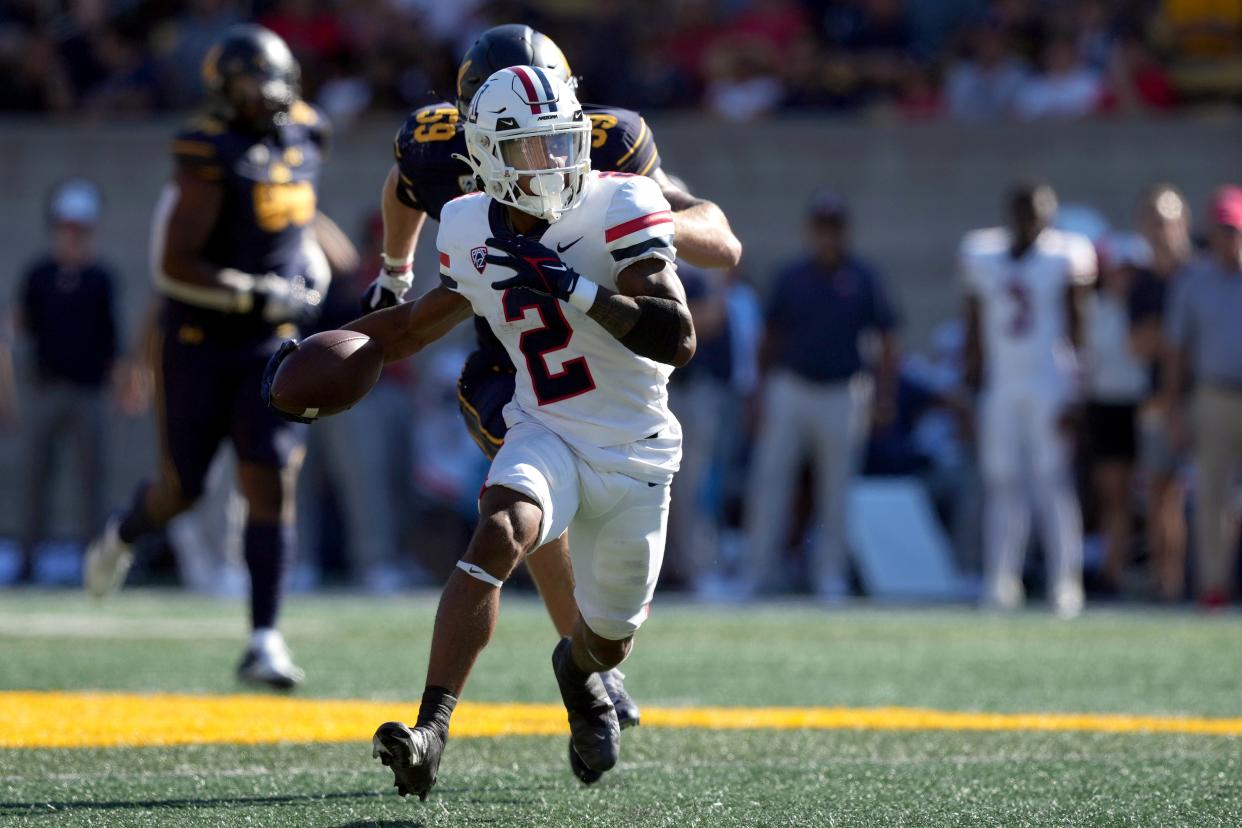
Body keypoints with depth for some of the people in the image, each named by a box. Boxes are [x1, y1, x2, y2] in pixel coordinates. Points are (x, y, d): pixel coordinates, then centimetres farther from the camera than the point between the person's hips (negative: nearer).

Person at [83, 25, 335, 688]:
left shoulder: (302, 139, 4)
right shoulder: (212, 156, -18)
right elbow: (173, 265, -21)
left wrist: (311, 265, 10)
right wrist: (256, 294, -25)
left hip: (270, 346, 4)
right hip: (199, 341, -4)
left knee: (272, 485, -9)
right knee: (182, 488, 9)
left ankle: (264, 643, -8)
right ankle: (125, 534, 45)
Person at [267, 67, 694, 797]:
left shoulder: (619, 210, -18)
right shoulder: (474, 232, -3)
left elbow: (678, 340, -27)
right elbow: (424, 322, 19)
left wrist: (572, 287, -34)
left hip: (635, 458, -1)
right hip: (545, 437, 1)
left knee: (608, 640, 14)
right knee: (499, 537, -32)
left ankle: (578, 672, 56)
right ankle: (430, 733, -40)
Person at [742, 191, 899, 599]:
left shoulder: (863, 281, 1)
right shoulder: (791, 278, 6)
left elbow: (888, 341, 3)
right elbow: (772, 340, 12)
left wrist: (883, 395, -6)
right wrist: (763, 395, 9)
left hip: (842, 394, -1)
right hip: (791, 389, 1)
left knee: (836, 490, 4)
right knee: (769, 481, -4)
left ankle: (829, 576, 13)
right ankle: (757, 572, 2)